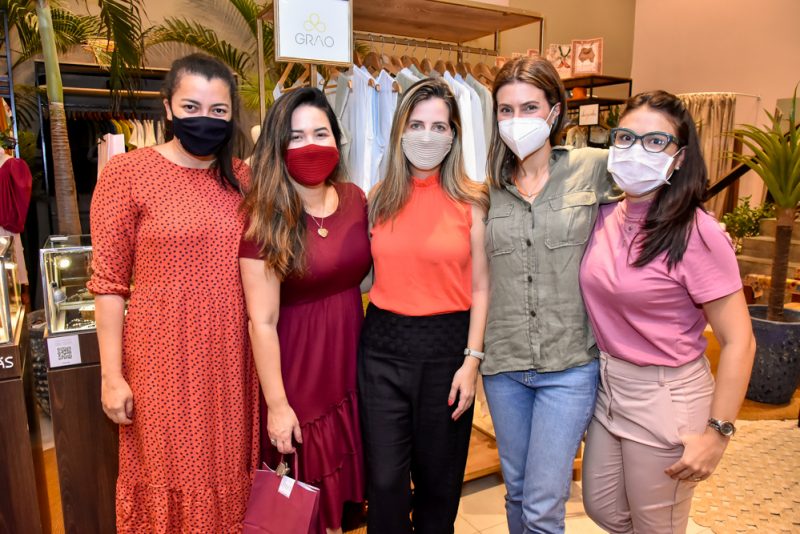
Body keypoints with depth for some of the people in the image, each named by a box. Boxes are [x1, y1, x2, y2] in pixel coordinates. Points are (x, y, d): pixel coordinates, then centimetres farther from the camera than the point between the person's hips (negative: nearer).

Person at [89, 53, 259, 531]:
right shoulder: (127, 173, -7)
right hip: (164, 357, -3)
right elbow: (109, 283, -7)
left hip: (233, 355, 4)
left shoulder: (243, 178, 5)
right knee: (169, 477, 13)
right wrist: (112, 375, -8)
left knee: (230, 471, 17)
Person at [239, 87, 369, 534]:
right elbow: (263, 322, -15)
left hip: (354, 360, 5)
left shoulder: (356, 199, 0)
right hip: (300, 369, -5)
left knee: (344, 477, 20)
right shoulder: (264, 219, -15)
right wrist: (276, 404, -13)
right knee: (307, 488, 13)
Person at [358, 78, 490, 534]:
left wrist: (472, 359, -9)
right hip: (383, 344, 2)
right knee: (385, 481, 7)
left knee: (439, 479, 16)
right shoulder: (380, 199, 4)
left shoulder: (471, 201, -3)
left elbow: (481, 287, -3)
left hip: (447, 345, -1)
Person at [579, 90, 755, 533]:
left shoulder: (696, 234, -19)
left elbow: (738, 342, -17)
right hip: (608, 388, 6)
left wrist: (717, 433, -17)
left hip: (666, 398, -6)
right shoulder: (604, 217, -1)